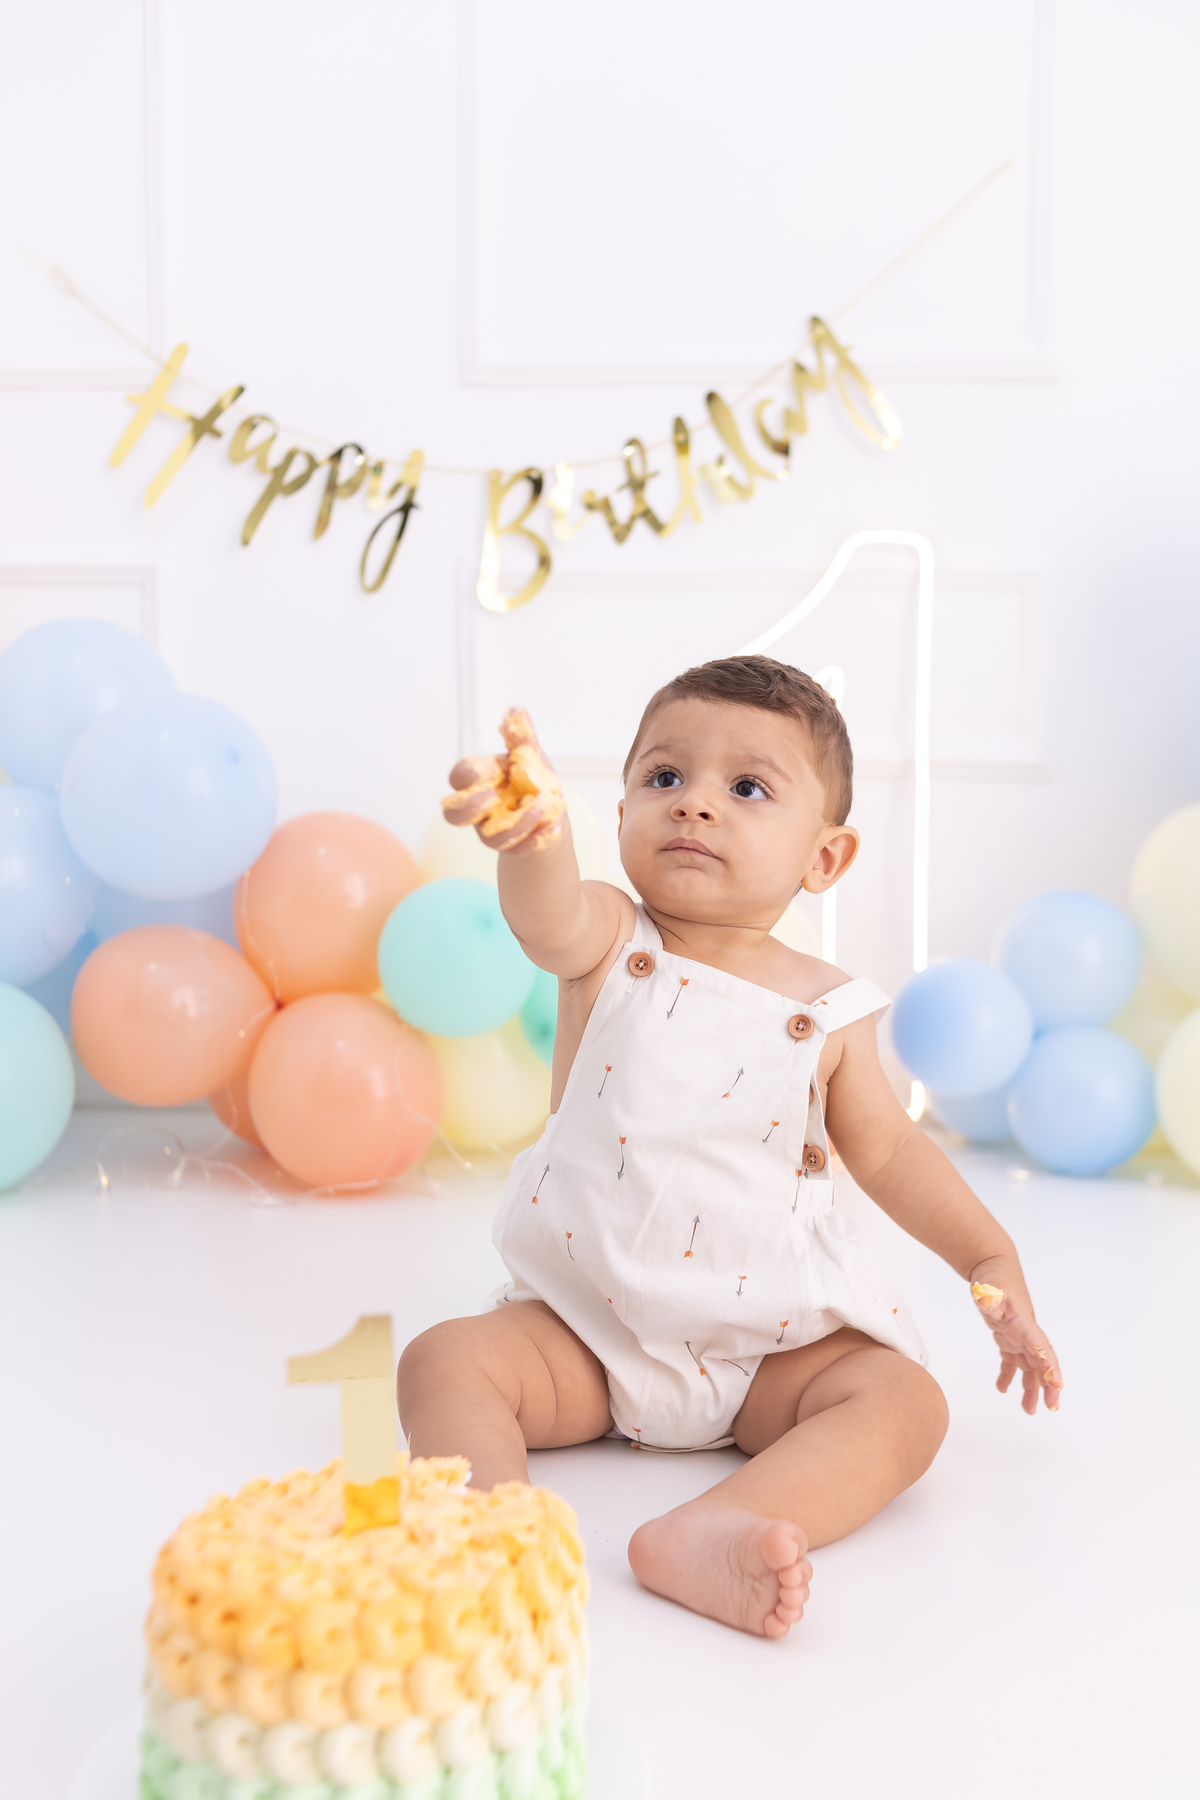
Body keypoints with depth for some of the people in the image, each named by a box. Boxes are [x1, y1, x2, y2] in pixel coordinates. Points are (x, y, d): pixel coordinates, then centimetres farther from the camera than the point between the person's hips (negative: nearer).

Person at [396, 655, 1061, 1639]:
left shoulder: (827, 1011, -2)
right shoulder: (612, 945, -6)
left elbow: (889, 1149, 10)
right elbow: (549, 917, -32)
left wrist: (992, 1258, 0)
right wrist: (535, 836, -56)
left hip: (771, 1340, 1)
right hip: (585, 1325, 0)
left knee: (905, 1401, -21)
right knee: (444, 1361, -20)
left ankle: (711, 1533, -39)